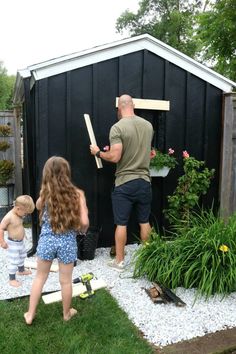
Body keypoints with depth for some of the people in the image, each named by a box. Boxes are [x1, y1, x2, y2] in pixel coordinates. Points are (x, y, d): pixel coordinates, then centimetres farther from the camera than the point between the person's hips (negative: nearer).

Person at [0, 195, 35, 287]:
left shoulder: (19, 215, -2)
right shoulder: (9, 217, -28)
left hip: (21, 242, 9)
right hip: (12, 244, -9)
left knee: (22, 256, 26)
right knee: (13, 261, 2)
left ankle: (21, 270, 50)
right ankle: (12, 279, 18)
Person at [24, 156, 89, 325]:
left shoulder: (45, 193, -7)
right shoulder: (77, 194, -12)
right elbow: (84, 222, -15)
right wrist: (82, 231, 6)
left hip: (46, 240, 1)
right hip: (68, 242, -1)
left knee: (40, 277, 21)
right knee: (66, 280, 17)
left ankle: (30, 314, 33)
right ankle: (67, 313, 37)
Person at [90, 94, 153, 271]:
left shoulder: (117, 127, -13)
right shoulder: (148, 125, 5)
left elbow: (115, 157, -19)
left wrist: (98, 152, -1)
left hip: (124, 183, -5)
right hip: (144, 181, 5)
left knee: (121, 224, 6)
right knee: (144, 222, 16)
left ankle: (119, 261, 18)